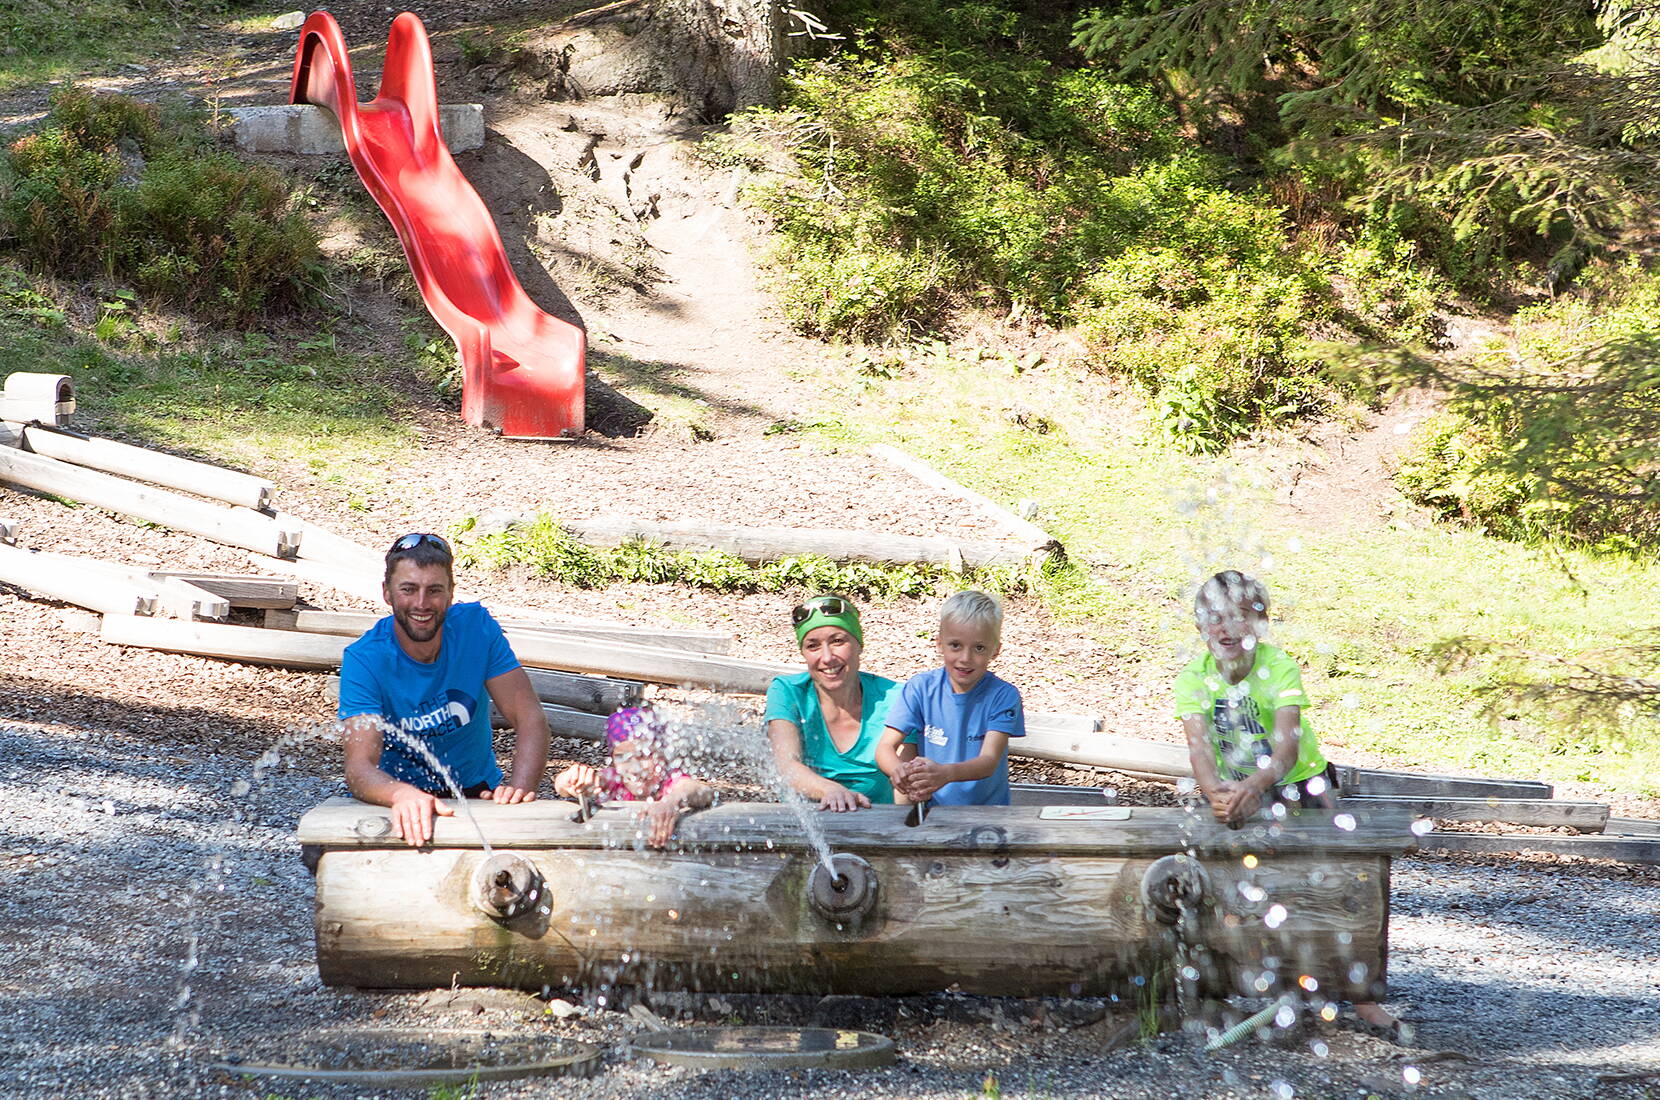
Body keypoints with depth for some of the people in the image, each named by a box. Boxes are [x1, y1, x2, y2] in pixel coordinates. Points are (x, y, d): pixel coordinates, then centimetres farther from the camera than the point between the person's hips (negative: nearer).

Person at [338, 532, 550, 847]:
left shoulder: (476, 626, -8)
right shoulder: (364, 659, -16)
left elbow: (530, 718, -9)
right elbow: (359, 767, -27)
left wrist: (520, 786, -30)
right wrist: (403, 795, -50)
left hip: (476, 790, 2)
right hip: (397, 794, -2)